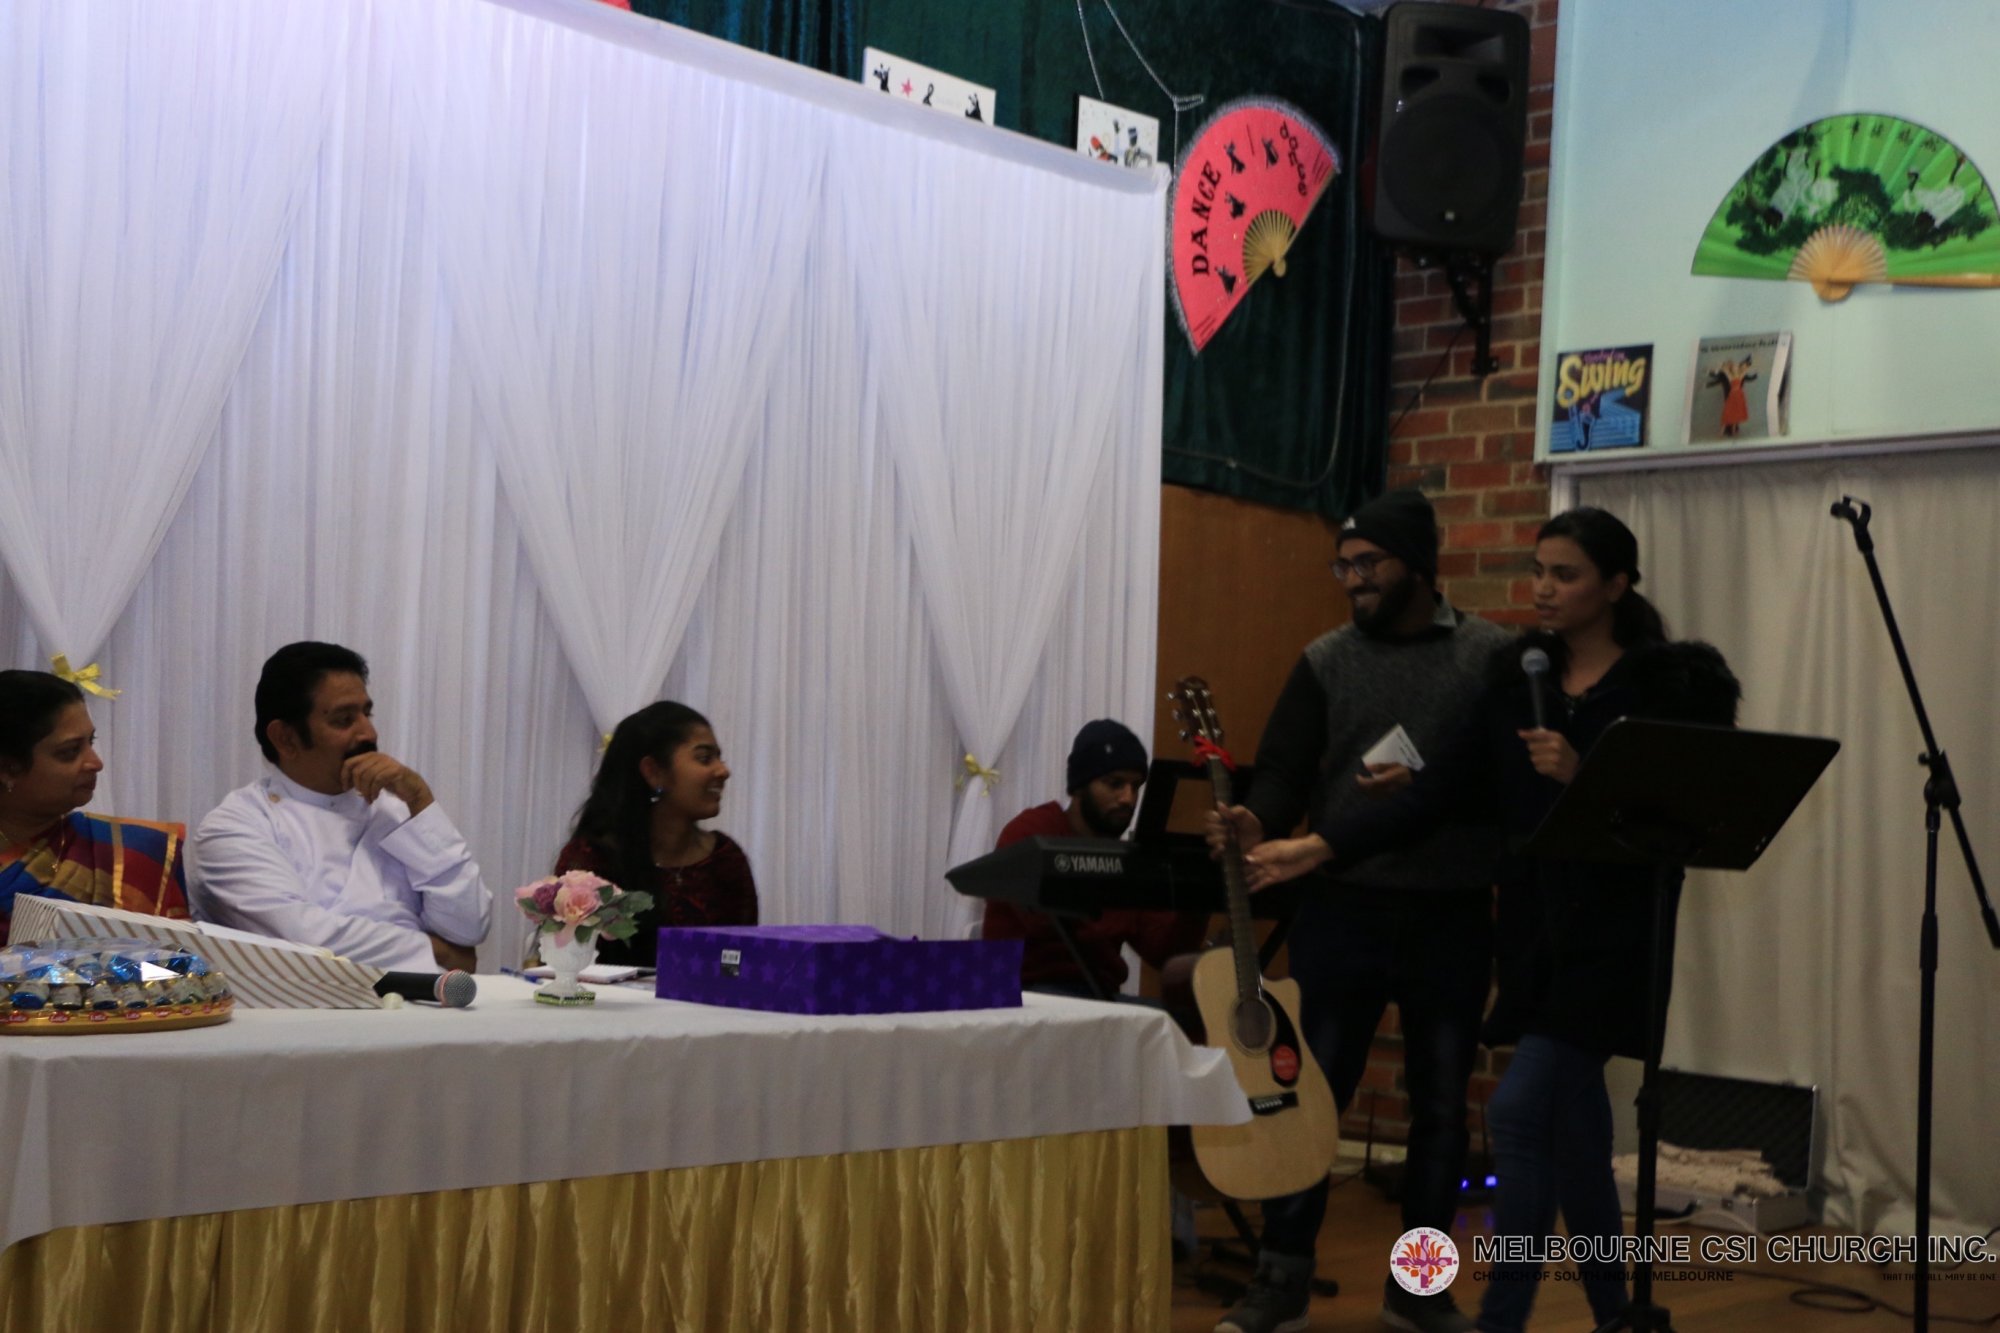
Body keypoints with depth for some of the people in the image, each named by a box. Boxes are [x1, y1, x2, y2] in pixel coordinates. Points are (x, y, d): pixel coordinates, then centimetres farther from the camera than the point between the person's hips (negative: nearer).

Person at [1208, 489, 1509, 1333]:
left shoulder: (1495, 656, 1)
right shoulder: (1325, 661, 5)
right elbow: (1286, 768, 0)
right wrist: (1260, 821, -21)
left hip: (1452, 914, 0)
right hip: (1341, 908, 0)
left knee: (1441, 1105, 9)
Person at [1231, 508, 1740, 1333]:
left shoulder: (1667, 685, -7)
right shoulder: (1517, 677, 8)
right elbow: (1443, 789, 2)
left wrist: (1583, 779, -21)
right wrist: (1319, 845, -6)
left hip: (1613, 930, -6)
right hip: (1537, 927, 6)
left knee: (1519, 1111, -13)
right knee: (1568, 1123, 13)